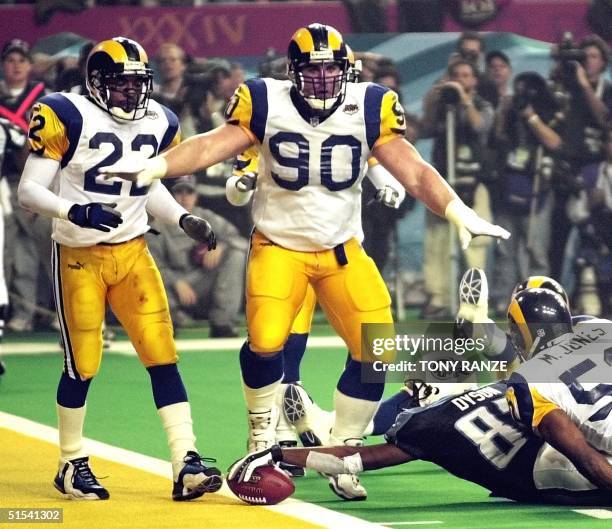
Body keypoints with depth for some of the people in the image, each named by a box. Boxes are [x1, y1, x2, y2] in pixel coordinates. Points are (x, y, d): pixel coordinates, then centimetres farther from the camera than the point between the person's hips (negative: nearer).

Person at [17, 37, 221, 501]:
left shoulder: (159, 124, 4)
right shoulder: (68, 118, -13)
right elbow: (28, 190, -14)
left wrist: (183, 219, 5)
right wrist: (75, 211, -30)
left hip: (133, 253, 4)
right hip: (79, 257, -4)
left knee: (163, 357, -6)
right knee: (82, 366, 2)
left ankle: (187, 464, -9)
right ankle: (72, 465, 21)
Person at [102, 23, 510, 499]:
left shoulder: (368, 109, -6)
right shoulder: (267, 104, -9)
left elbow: (413, 171, -7)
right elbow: (213, 146, -15)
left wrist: (460, 214, -19)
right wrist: (152, 167, -31)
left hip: (342, 250, 2)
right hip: (279, 246, -2)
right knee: (265, 343, -21)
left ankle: (342, 452, 11)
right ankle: (262, 437, 6)